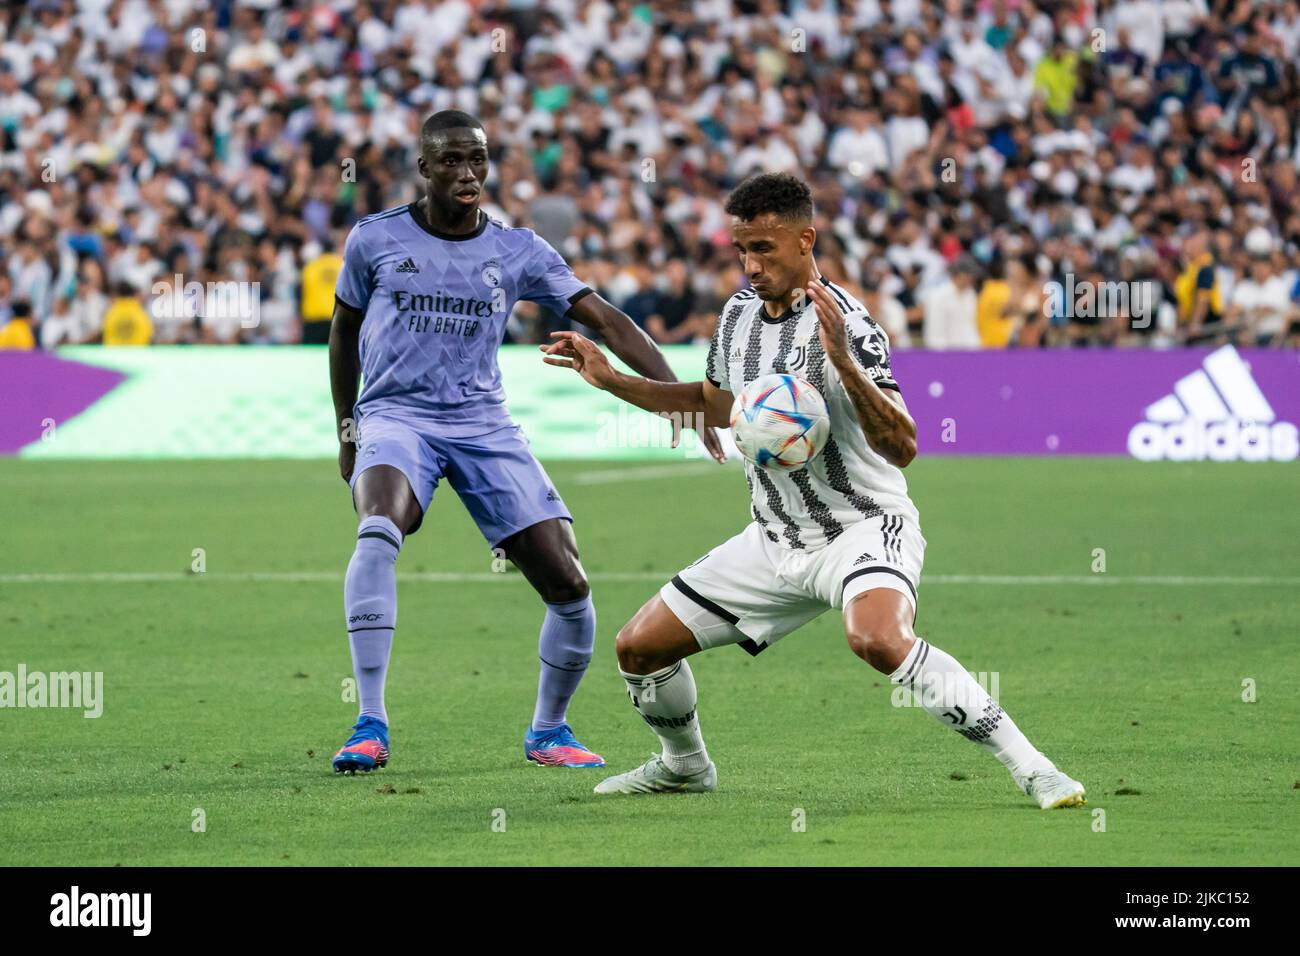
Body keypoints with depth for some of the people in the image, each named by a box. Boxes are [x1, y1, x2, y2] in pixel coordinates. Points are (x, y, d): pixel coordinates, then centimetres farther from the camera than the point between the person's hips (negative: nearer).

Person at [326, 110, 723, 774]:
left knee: (569, 584, -7)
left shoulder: (517, 251, 3)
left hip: (483, 423, 2)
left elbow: (604, 320, -1)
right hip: (396, 415, -2)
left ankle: (548, 731, 18)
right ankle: (370, 727, -34)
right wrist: (346, 429, 17)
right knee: (378, 531, -35)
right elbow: (345, 329, 17)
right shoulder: (375, 239, 2)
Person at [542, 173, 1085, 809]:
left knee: (879, 640, -38)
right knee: (639, 647, 6)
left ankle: (1029, 767, -30)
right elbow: (717, 404, 24)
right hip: (775, 539, 8)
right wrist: (611, 380, 18)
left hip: (864, 526, -8)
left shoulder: (845, 325, -20)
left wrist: (844, 364, -41)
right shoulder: (740, 313, 3)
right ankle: (684, 766, 36)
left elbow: (901, 447, -28)